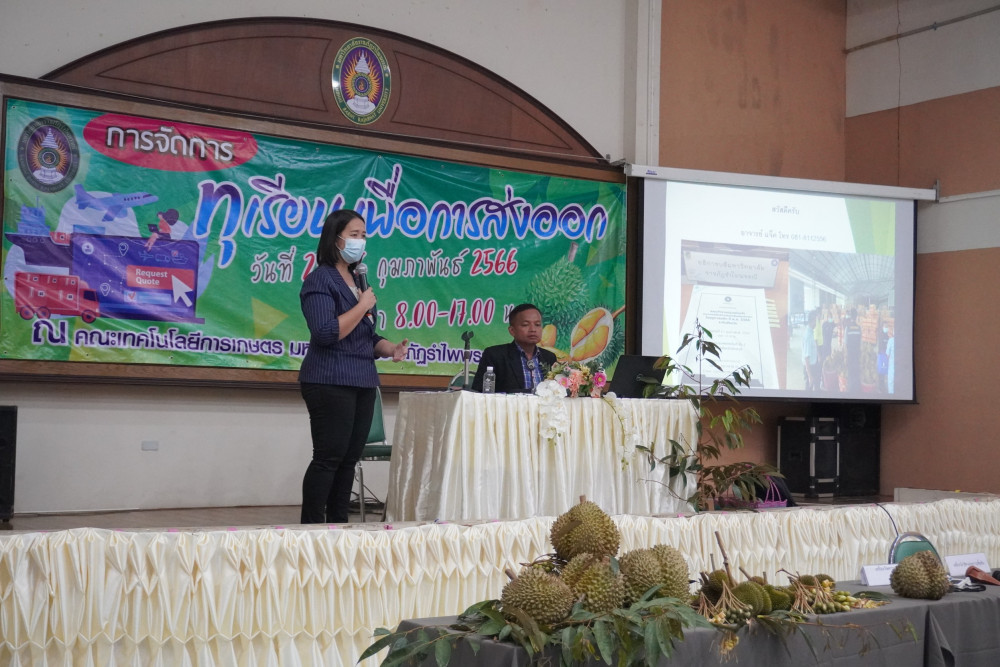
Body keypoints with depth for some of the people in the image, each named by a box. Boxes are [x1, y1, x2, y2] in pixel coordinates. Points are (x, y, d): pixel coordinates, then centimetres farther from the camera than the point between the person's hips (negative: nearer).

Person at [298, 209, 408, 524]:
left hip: (363, 383, 8)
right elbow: (326, 333, -19)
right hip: (331, 382, -8)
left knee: (349, 459, 8)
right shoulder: (320, 279, -7)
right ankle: (312, 527, -2)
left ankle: (338, 525, 13)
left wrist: (390, 348, 3)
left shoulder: (357, 280, 17)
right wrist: (364, 306, -12)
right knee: (328, 458, -8)